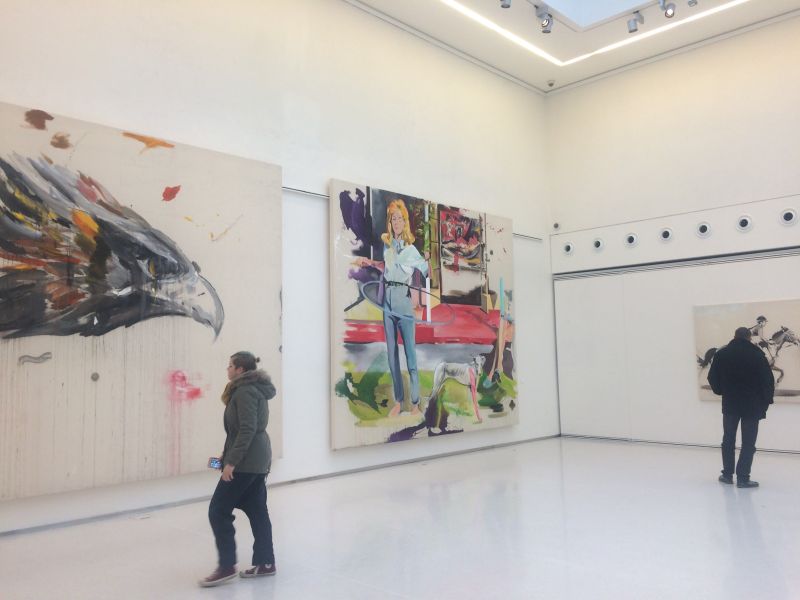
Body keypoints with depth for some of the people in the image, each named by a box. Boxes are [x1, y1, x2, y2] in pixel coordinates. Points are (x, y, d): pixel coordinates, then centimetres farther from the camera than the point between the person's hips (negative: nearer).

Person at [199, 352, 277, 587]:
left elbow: (247, 430, -22)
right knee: (257, 512, 12)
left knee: (218, 511, -2)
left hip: (246, 462, -10)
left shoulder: (244, 391, -15)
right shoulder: (254, 390, 15)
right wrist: (227, 454, 19)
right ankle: (265, 563, 17)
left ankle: (226, 566, 3)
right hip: (257, 460, 10)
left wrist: (231, 461, -22)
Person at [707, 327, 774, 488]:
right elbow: (768, 379, -10)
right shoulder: (756, 354, -9)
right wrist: (766, 400, 3)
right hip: (752, 405, -3)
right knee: (748, 442, 3)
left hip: (730, 404, 3)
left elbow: (712, 377, 1)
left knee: (728, 440, 15)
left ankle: (727, 474, 19)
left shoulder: (722, 353, -1)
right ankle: (743, 478, 1)